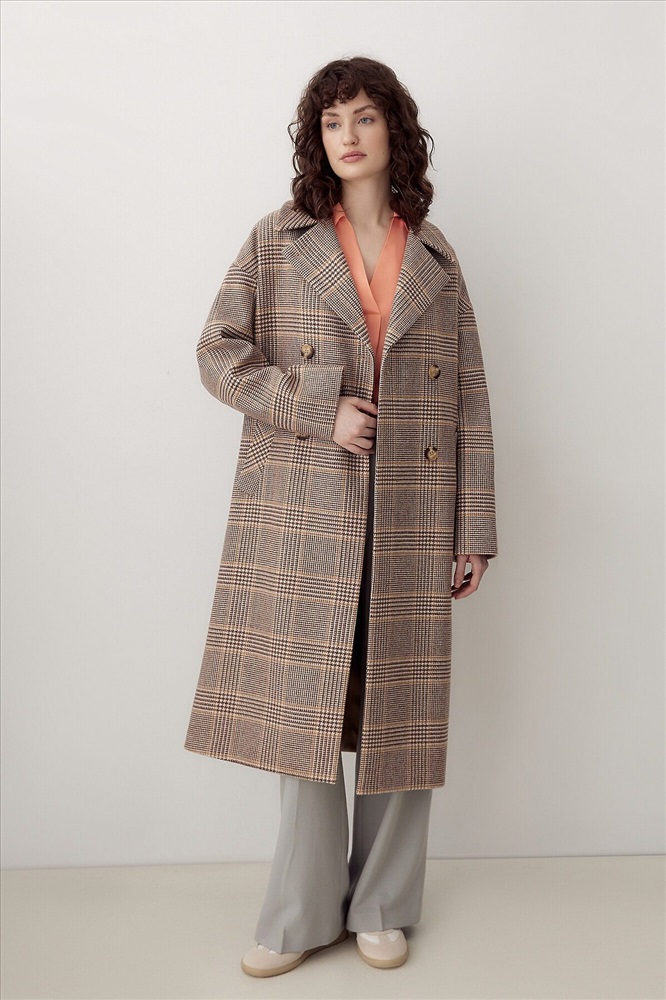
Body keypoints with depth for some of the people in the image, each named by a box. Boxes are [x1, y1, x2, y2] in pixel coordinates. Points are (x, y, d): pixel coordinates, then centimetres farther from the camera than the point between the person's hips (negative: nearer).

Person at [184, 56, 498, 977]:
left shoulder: (436, 259, 10)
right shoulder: (277, 242, 7)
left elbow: (469, 402, 8)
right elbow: (219, 352, 2)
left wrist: (475, 531, 2)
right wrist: (320, 412, -11)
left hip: (409, 521, 2)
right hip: (302, 516, -1)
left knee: (398, 710, 7)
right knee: (302, 706, 3)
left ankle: (381, 908, 24)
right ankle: (302, 916, 20)